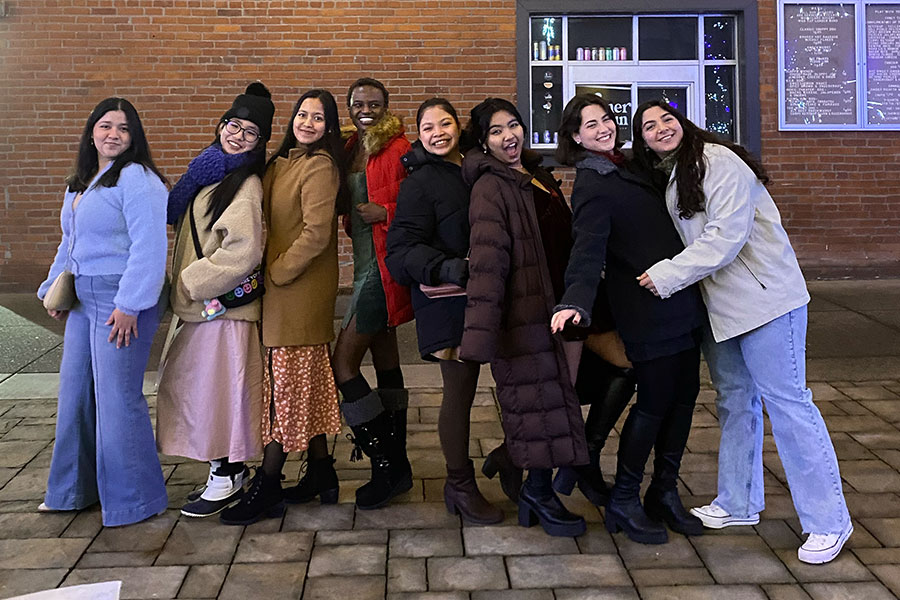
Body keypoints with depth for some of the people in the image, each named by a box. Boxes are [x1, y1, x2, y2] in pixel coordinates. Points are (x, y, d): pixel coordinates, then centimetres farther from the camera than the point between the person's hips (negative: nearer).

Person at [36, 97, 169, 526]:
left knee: (117, 397, -5)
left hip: (121, 301, -9)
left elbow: (149, 246, -21)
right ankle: (75, 489, 31)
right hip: (83, 299, 10)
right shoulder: (80, 182, 17)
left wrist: (129, 305, -23)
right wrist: (54, 290, 20)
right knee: (75, 393, 15)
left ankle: (133, 499, 10)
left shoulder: (137, 179, -13)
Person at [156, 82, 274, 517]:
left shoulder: (246, 184, -13)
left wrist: (191, 282, -15)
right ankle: (224, 473, 25)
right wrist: (180, 286, 15)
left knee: (218, 388, -1)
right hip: (196, 303, 9)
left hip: (224, 305, -9)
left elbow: (244, 251, -22)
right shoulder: (209, 170, 14)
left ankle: (228, 480, 12)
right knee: (195, 386, 13)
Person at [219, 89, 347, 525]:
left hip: (300, 289, -9)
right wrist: (268, 269, 5)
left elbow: (316, 233, -19)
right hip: (282, 285, 9)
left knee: (286, 383, -3)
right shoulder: (282, 162, 15)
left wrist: (276, 272, -13)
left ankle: (267, 489, 5)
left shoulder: (319, 166, -12)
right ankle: (320, 475, 25)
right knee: (310, 381, 14)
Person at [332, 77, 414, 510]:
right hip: (366, 265, 9)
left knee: (343, 363, -9)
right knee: (386, 364, 13)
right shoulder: (352, 150, 14)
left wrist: (385, 212, -22)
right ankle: (397, 464, 23)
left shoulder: (397, 148, -10)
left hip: (384, 267, -9)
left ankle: (386, 467, 1)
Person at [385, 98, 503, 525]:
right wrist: (446, 267, -29)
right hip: (447, 302, -6)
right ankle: (460, 485, 14)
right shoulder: (420, 183, -7)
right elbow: (402, 250, -15)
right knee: (460, 390, 0)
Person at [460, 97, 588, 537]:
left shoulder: (538, 178, 14)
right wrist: (480, 333, -26)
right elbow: (486, 261, -21)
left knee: (547, 398, 13)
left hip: (550, 306, 8)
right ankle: (539, 493, 14)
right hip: (521, 313, -8)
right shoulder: (490, 188, -11)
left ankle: (535, 490, 26)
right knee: (538, 399, -2)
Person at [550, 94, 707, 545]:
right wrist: (576, 301, -42)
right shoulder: (592, 185, -12)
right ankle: (623, 502, 13)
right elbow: (588, 249, -26)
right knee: (655, 401, -3)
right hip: (646, 310, -8)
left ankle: (665, 492, 25)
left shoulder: (627, 167, 16)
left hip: (680, 301, 9)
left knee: (684, 394, 11)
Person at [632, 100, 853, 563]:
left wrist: (666, 276, -20)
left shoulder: (719, 162, -14)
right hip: (717, 305, 9)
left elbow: (725, 237, -22)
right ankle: (738, 504, 28)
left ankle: (827, 521, 6)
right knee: (734, 401, 16)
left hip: (764, 298, -8)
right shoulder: (665, 177, 12)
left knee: (786, 401, -5)